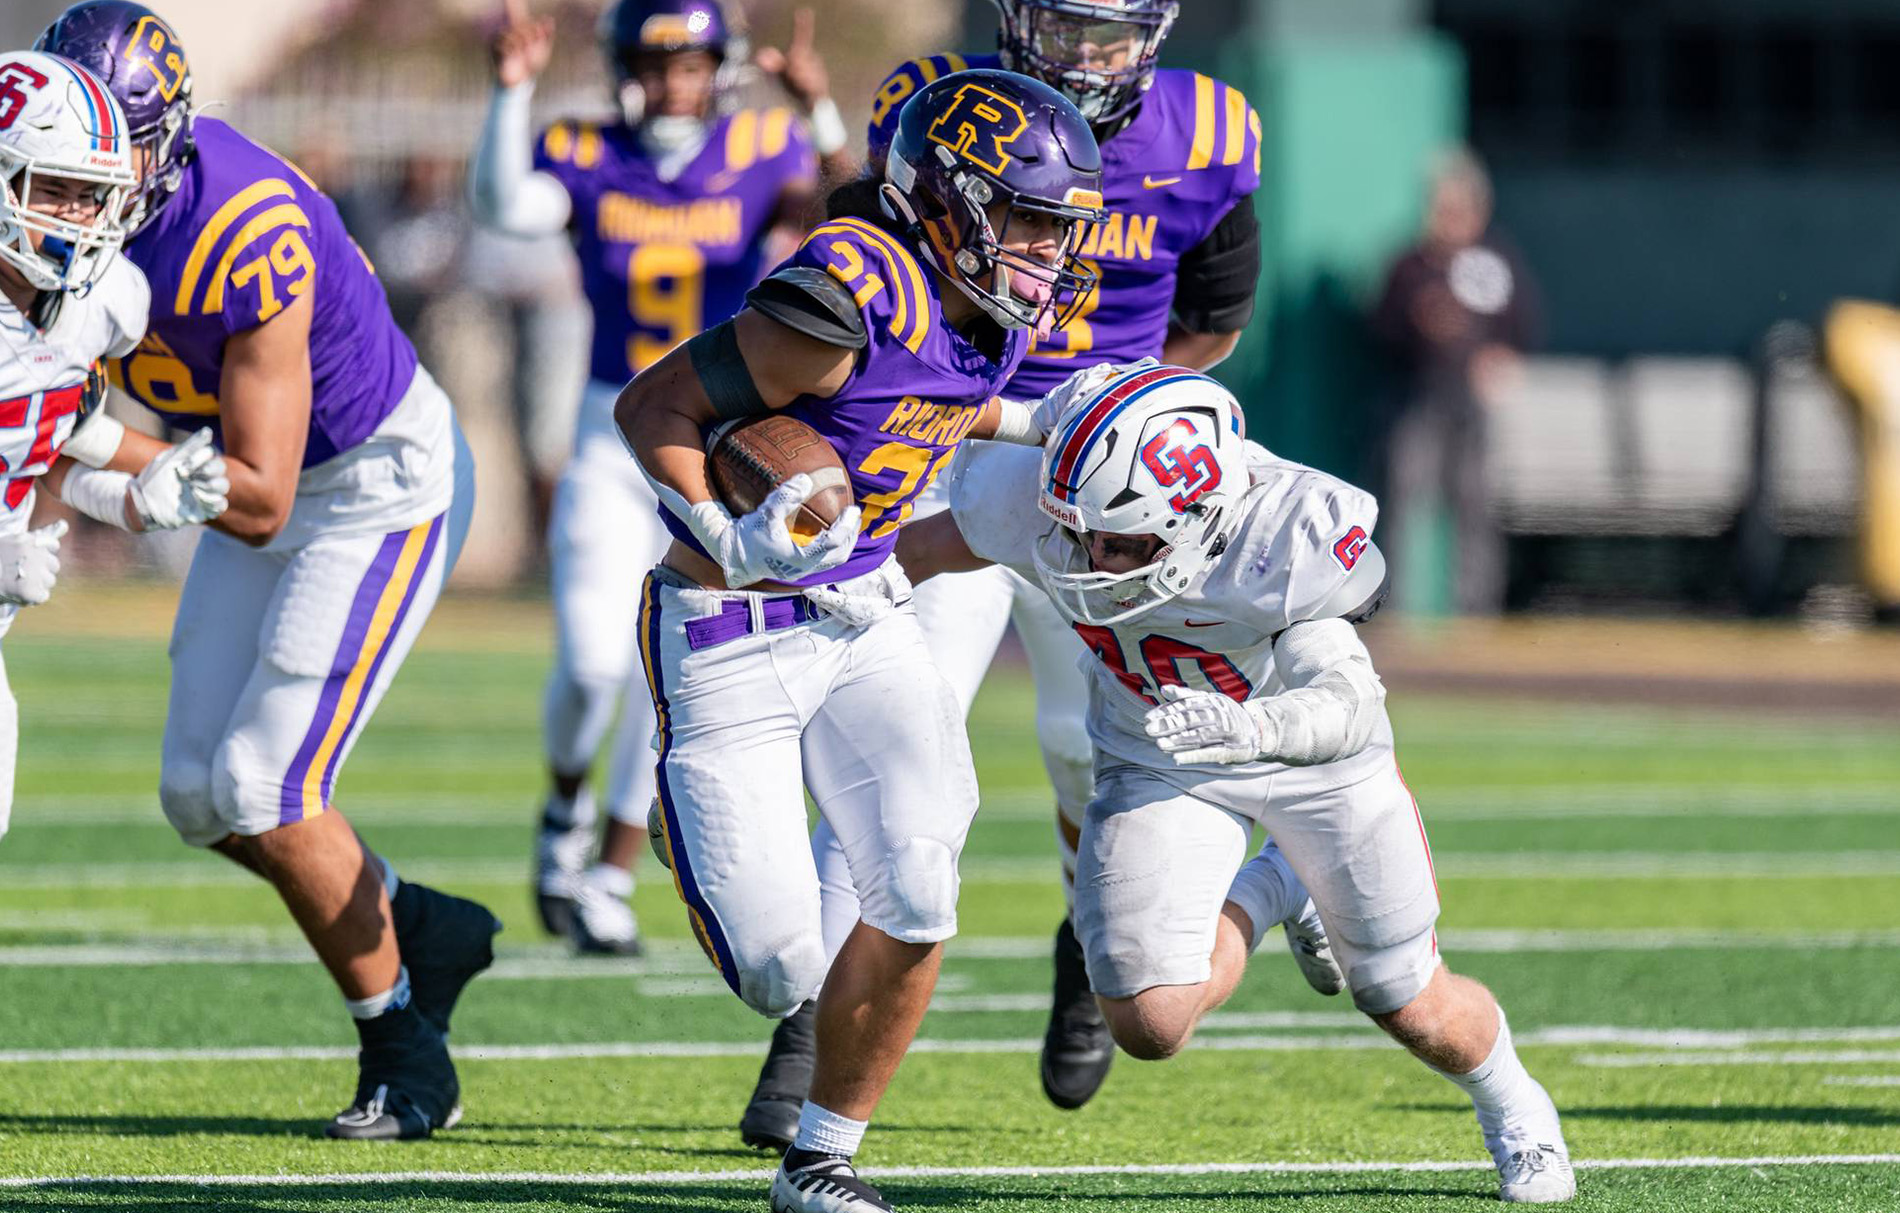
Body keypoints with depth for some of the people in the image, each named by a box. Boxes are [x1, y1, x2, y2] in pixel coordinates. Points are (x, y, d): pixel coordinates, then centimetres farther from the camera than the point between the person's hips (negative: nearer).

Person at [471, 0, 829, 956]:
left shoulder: (758, 152, -2)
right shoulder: (587, 162, -3)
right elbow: (503, 206, -22)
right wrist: (511, 91, -35)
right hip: (614, 438, 0)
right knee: (593, 660, -10)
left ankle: (609, 878, 5)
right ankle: (567, 798, 22)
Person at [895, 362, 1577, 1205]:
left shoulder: (1286, 534, -37)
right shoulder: (1039, 505, -28)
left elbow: (1347, 707, -40)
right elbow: (931, 545, -7)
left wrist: (1249, 727, -58)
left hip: (1310, 748, -2)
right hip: (1159, 762, 2)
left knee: (1410, 1007, 9)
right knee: (1152, 1025, -15)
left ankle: (1509, 1102, 46)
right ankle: (1275, 889, 17)